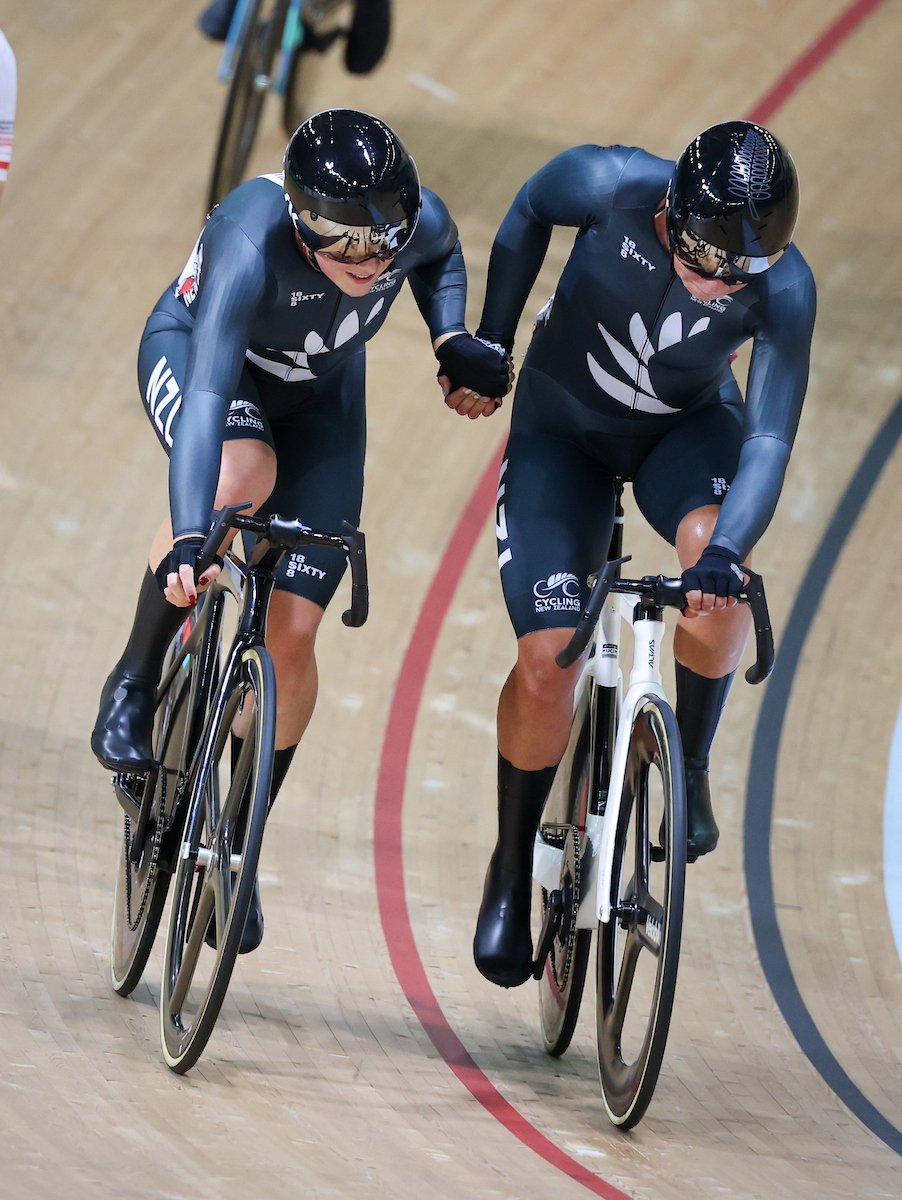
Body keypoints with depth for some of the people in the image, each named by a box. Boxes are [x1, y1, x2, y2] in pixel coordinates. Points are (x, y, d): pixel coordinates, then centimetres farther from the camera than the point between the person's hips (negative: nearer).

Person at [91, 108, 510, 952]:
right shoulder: (251, 244, -42)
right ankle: (132, 688, -17)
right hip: (192, 351, -3)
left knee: (291, 631, -7)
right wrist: (187, 537, -63)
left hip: (318, 393, 4)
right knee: (240, 476, -39)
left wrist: (455, 342, -17)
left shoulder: (419, 221, -29)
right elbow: (207, 393, -51)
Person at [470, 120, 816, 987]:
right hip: (563, 427, 0)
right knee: (546, 663, -12)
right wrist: (488, 343, 0)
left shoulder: (783, 290, -29)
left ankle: (687, 766, -11)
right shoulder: (614, 186, -30)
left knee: (711, 547, -35)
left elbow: (769, 437, -30)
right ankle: (510, 875, 10)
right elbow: (530, 213, -7)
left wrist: (725, 554, -46)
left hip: (687, 428, 0)